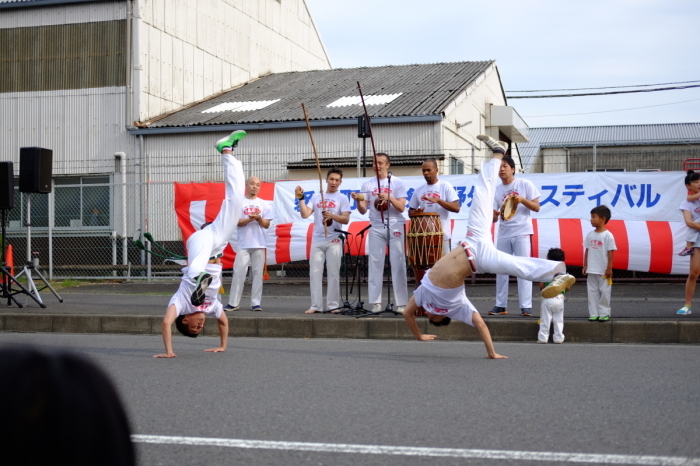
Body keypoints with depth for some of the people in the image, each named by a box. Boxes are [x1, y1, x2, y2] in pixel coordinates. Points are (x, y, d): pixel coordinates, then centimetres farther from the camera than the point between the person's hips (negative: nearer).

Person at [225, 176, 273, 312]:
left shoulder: (264, 204, 9)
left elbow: (266, 225, 5)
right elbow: (236, 222, -5)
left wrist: (259, 218, -14)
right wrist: (250, 219, -18)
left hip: (259, 244, 2)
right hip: (243, 244, -2)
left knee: (257, 273, 2)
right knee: (239, 272, -3)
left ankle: (256, 303, 5)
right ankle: (233, 303, 0)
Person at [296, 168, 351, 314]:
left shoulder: (342, 198, 3)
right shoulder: (316, 197, 12)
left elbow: (346, 219, -8)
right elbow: (305, 215, 2)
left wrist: (332, 216, -23)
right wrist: (301, 198, -6)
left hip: (334, 241, -3)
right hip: (317, 240, 3)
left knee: (333, 273, -1)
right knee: (315, 272, 0)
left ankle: (333, 305, 3)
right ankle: (316, 305, 3)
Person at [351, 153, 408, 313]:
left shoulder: (397, 183, 2)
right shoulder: (367, 185, 9)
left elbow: (401, 207, -5)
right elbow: (363, 211, 5)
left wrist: (389, 198, -20)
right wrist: (358, 201, -15)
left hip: (395, 227, -2)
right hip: (376, 228, 2)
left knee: (398, 263, -4)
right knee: (375, 263, -1)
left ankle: (401, 303, -3)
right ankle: (376, 302, 1)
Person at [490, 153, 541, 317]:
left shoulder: (525, 184, -2)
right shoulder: (497, 190, 7)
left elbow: (536, 207, -2)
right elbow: (494, 215, 6)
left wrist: (522, 200, -18)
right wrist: (493, 215, -17)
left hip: (522, 232, -4)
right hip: (503, 234, 4)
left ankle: (526, 306, -5)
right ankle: (501, 305, 13)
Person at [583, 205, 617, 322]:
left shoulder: (608, 235, -10)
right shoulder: (590, 235, 5)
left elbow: (610, 253, -10)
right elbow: (587, 251, 10)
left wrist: (609, 269, -11)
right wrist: (585, 266, 8)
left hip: (603, 271, -5)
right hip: (591, 270, 5)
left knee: (604, 292, 2)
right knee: (592, 292, 7)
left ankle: (604, 313, 10)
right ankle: (593, 313, 11)